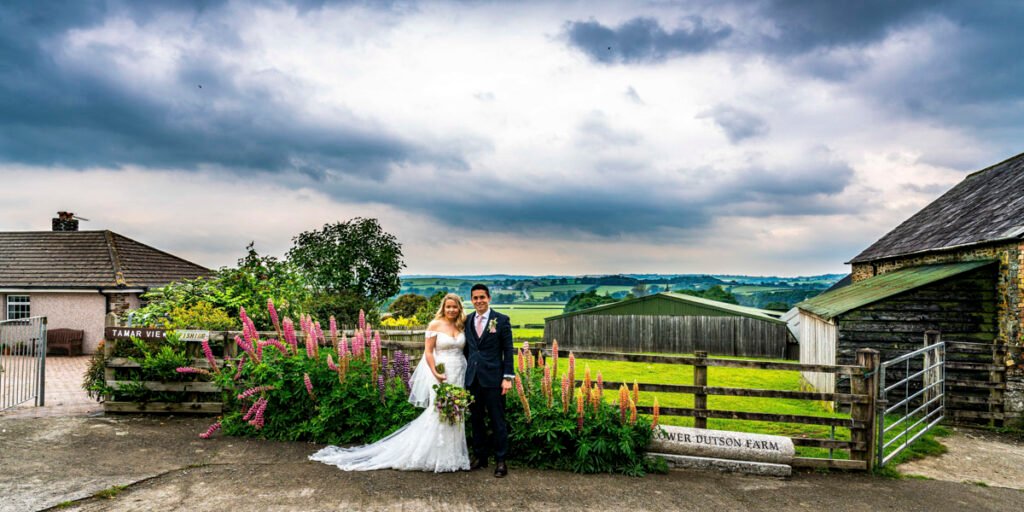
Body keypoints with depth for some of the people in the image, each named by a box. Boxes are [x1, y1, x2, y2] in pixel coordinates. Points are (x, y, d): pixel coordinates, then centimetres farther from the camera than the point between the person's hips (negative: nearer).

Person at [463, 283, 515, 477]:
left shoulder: (501, 320, -3)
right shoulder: (467, 320, 8)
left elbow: (508, 350, -4)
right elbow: (466, 348, 13)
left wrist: (508, 377, -9)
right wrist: (465, 373, 10)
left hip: (493, 378, -4)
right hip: (472, 378, 4)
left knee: (497, 421, 2)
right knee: (476, 419, 12)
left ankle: (500, 460, 14)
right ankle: (480, 456, 26)